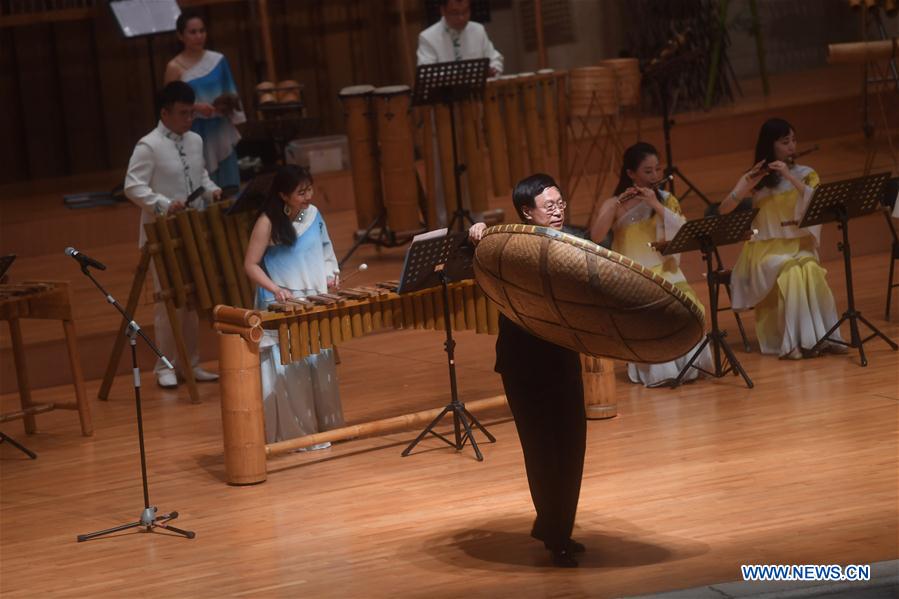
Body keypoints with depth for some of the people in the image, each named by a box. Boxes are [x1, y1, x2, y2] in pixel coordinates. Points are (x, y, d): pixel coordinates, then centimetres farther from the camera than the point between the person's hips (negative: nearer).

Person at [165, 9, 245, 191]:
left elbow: (231, 94, 15)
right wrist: (195, 107, -21)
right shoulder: (175, 67, -4)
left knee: (229, 188, 3)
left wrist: (229, 104, -7)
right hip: (196, 134, -4)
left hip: (221, 131, 4)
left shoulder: (218, 60, 6)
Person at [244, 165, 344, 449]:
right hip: (282, 308, -6)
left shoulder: (313, 215, 2)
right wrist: (275, 288, -24)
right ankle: (294, 434, 1)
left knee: (319, 367, 12)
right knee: (288, 370, -6)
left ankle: (323, 427, 24)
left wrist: (330, 275, -1)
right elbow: (251, 265, -11)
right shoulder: (268, 223, -14)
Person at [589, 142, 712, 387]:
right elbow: (595, 237, -14)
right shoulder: (614, 205, 2)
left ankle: (688, 363, -13)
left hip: (665, 273, 2)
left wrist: (656, 205, -15)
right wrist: (617, 204, -21)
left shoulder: (667, 200, 9)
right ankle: (657, 370, -24)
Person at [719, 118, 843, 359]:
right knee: (791, 271, -34)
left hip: (800, 245, 1)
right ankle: (792, 341, -34)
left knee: (810, 269, -33)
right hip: (766, 248, -1)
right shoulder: (754, 179, 4)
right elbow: (723, 211, -7)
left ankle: (821, 335, -29)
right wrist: (747, 187, -22)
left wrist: (790, 177, -20)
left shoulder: (806, 174, 7)